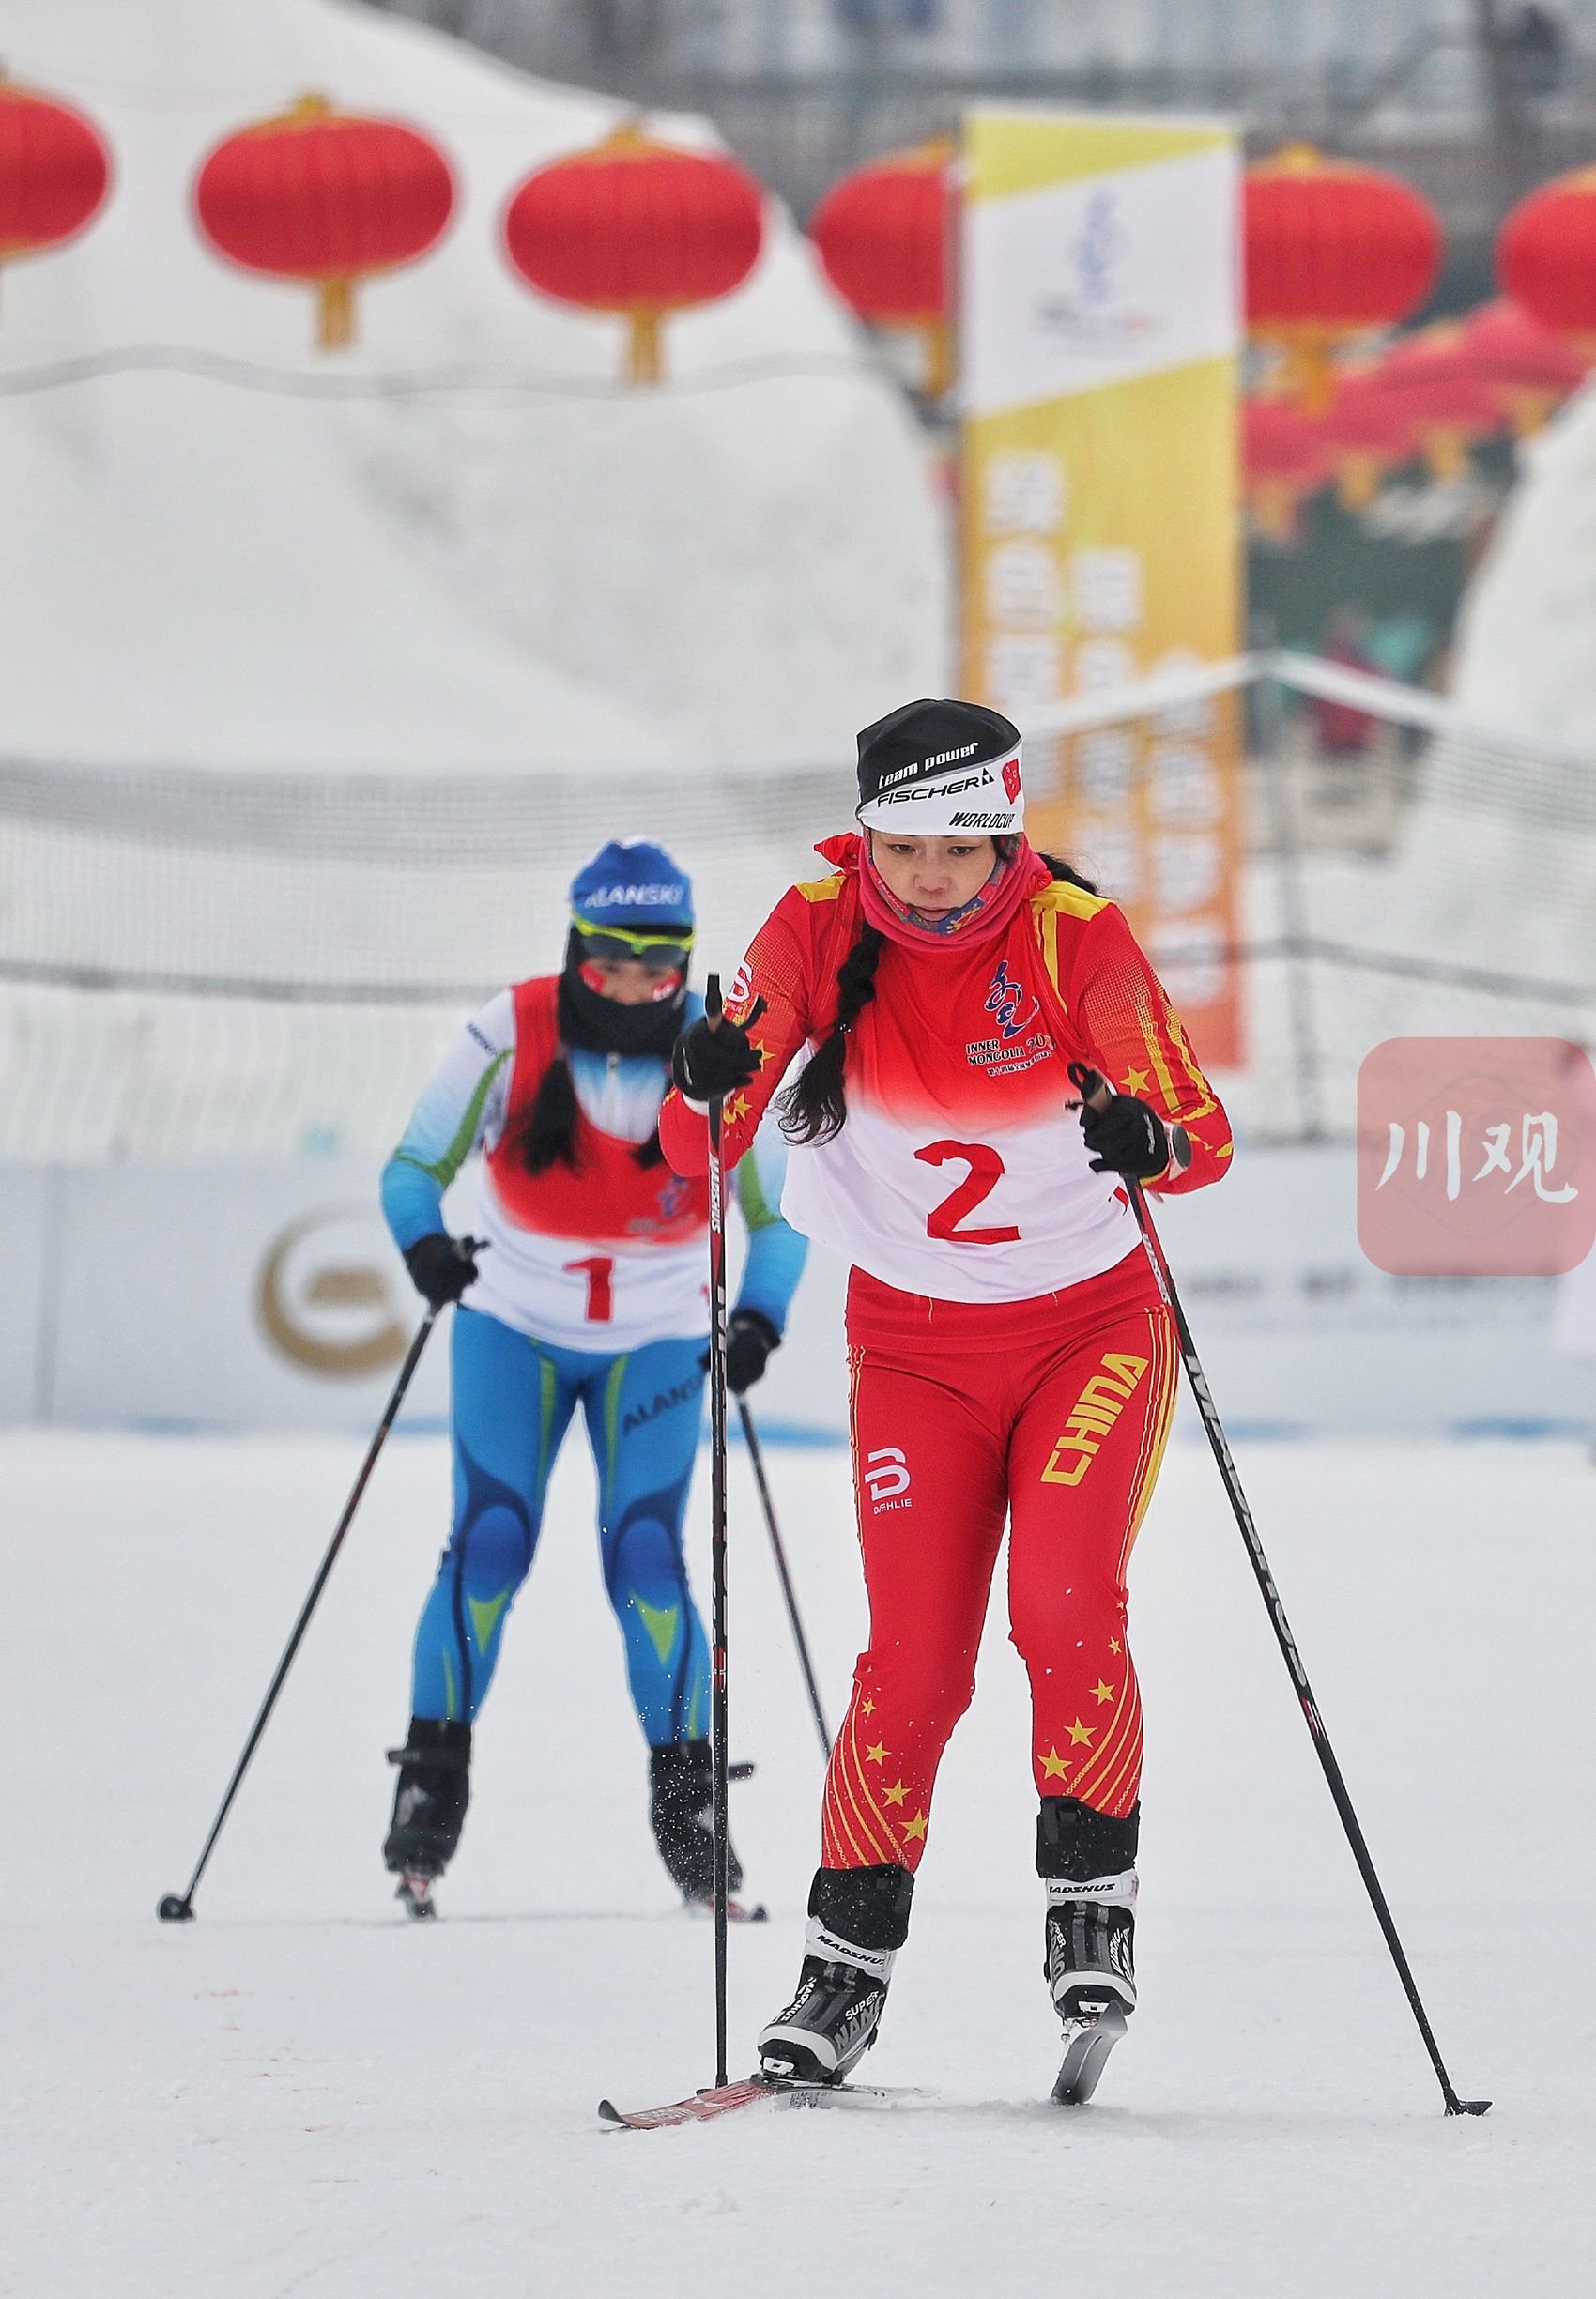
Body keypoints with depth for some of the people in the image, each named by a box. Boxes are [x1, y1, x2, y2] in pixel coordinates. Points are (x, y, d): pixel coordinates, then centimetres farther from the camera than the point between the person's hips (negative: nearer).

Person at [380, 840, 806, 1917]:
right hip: (514, 1327, 0)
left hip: (656, 1342, 0)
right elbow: (416, 1164, -12)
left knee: (646, 1560, -10)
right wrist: (425, 1241, -34)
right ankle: (432, 1785, -1)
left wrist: (759, 1318, -25)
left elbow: (780, 1213, -7)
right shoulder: (510, 1036, -16)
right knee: (490, 1547, -11)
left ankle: (686, 1804, -1)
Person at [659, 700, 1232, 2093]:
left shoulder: (1075, 935, -15)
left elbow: (1204, 1132, -16)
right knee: (915, 1665, -6)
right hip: (915, 1340, 1)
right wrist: (710, 1089, -34)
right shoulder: (821, 932, -11)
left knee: (1066, 1610, -20)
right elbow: (696, 1150, -11)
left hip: (1093, 1322, -1)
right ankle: (849, 1964, 7)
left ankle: (1092, 1902, -4)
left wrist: (1148, 1139, -38)